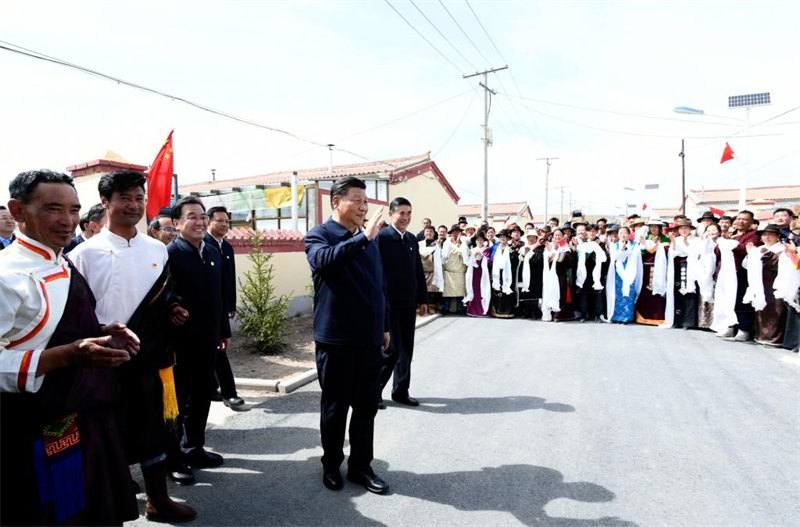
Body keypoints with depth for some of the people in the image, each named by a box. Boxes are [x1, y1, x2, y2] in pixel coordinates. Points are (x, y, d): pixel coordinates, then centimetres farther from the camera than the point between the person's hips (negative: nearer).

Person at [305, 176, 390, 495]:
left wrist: (384, 326, 18)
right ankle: (331, 465, 29)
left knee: (367, 405, 11)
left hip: (369, 338, 5)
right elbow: (325, 259, -29)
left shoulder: (369, 240, 13)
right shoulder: (318, 235, -5)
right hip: (336, 338, -5)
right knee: (335, 407, 9)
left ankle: (360, 465, 27)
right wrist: (363, 236, -34)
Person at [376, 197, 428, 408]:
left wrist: (422, 299, 14)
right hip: (388, 303, -7)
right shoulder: (381, 237, -9)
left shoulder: (412, 239, 13)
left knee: (406, 350, 12)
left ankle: (401, 391, 26)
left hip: (408, 304, 7)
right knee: (392, 349, -4)